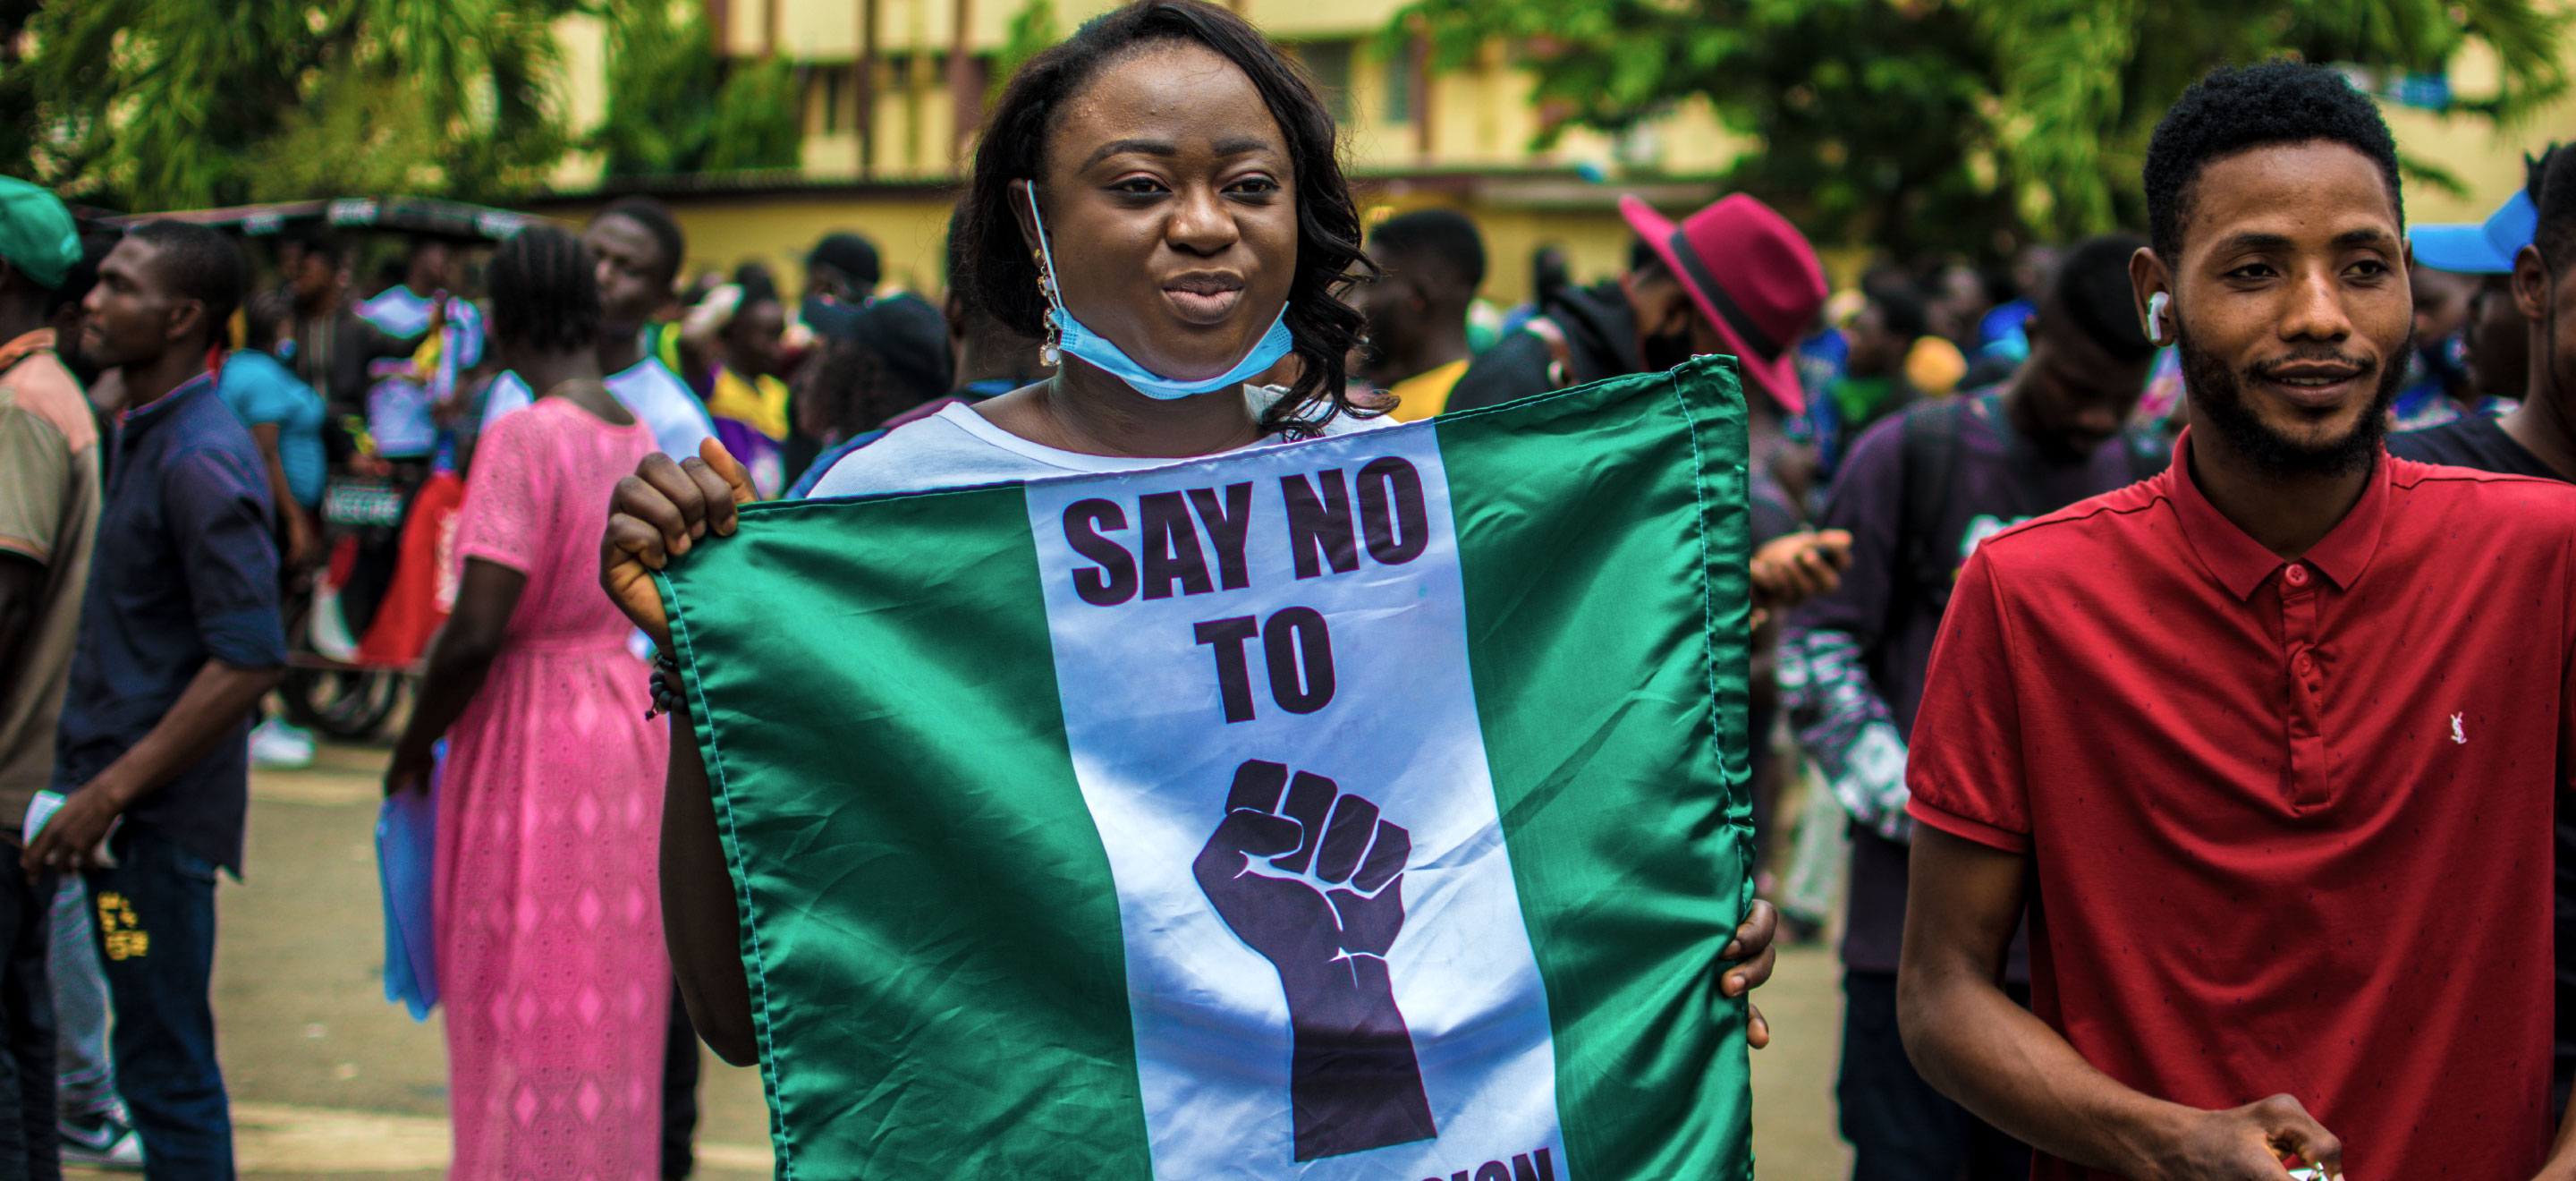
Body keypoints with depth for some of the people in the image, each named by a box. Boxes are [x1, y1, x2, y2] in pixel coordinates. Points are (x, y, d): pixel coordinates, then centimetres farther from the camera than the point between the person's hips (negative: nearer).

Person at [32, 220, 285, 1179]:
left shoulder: (199, 461, -17)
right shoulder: (146, 438, 14)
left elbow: (249, 660, -23)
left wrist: (110, 793, -21)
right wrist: (96, 784, 15)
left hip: (158, 814, -9)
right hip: (124, 800, 9)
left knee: (164, 1068, -4)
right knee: (161, 1061, 15)